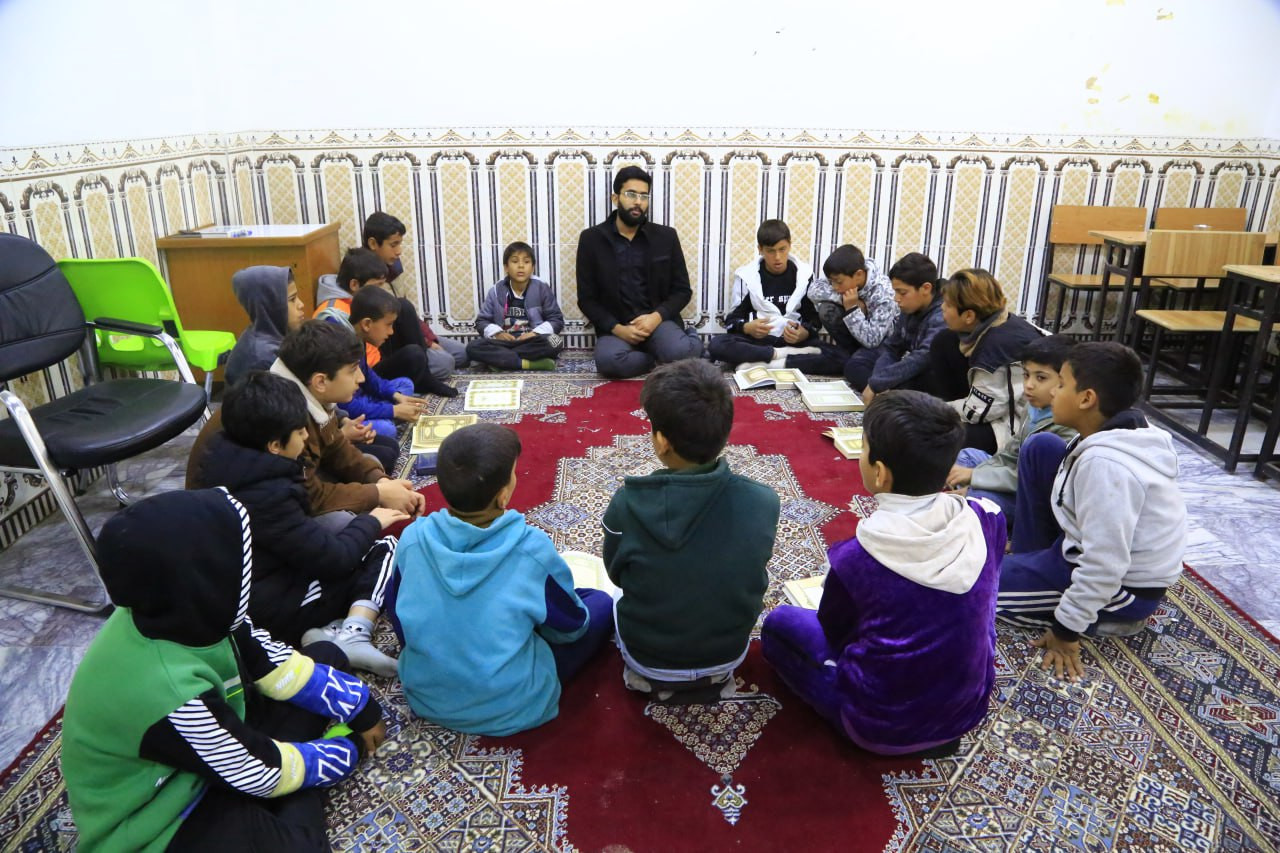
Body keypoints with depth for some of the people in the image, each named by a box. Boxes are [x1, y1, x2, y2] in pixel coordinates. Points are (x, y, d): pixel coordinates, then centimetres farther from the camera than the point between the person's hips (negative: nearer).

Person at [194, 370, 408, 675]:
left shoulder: (228, 462, -3)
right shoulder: (269, 496, -29)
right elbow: (332, 557, -23)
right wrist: (371, 522, -6)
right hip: (271, 612, -9)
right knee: (384, 548, -1)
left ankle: (326, 628, 0)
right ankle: (352, 634, -17)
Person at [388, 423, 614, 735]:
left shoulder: (413, 539, -16)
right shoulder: (532, 548, -25)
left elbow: (400, 617, 2)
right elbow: (570, 627, -7)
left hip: (425, 697, 4)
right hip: (512, 709, -4)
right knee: (600, 603, 11)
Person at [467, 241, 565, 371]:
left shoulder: (542, 288, 1)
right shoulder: (496, 291, 4)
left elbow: (557, 320, 1)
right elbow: (482, 321, 8)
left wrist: (535, 333, -15)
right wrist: (497, 333, -13)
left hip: (533, 342, -1)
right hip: (504, 340, 1)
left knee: (554, 341, -34)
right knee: (473, 347, -27)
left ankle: (498, 359, -24)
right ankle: (529, 363, -30)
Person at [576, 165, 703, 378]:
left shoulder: (666, 237, 5)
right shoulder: (591, 239, 2)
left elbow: (682, 290, 7)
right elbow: (586, 299, 2)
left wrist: (656, 316, -13)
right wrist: (617, 328, -14)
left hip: (657, 320, 0)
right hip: (615, 326, 0)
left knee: (681, 352, -34)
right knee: (608, 360, -35)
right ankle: (661, 354, -8)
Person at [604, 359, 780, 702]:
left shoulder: (628, 504, -27)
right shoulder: (764, 502, -23)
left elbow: (616, 575, -6)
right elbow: (751, 574, -2)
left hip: (646, 658, 0)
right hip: (729, 655, 1)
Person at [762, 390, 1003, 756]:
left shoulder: (856, 557, -24)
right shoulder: (987, 521, -13)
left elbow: (832, 631, -3)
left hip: (883, 724, -5)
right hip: (970, 708, 5)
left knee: (779, 622, 13)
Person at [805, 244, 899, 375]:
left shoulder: (883, 294, -32)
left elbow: (871, 341, -34)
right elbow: (813, 289, -23)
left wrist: (852, 308, -38)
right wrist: (845, 300, -30)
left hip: (883, 341, -6)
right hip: (858, 333, 6)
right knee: (827, 310, -21)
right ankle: (852, 354, -7)